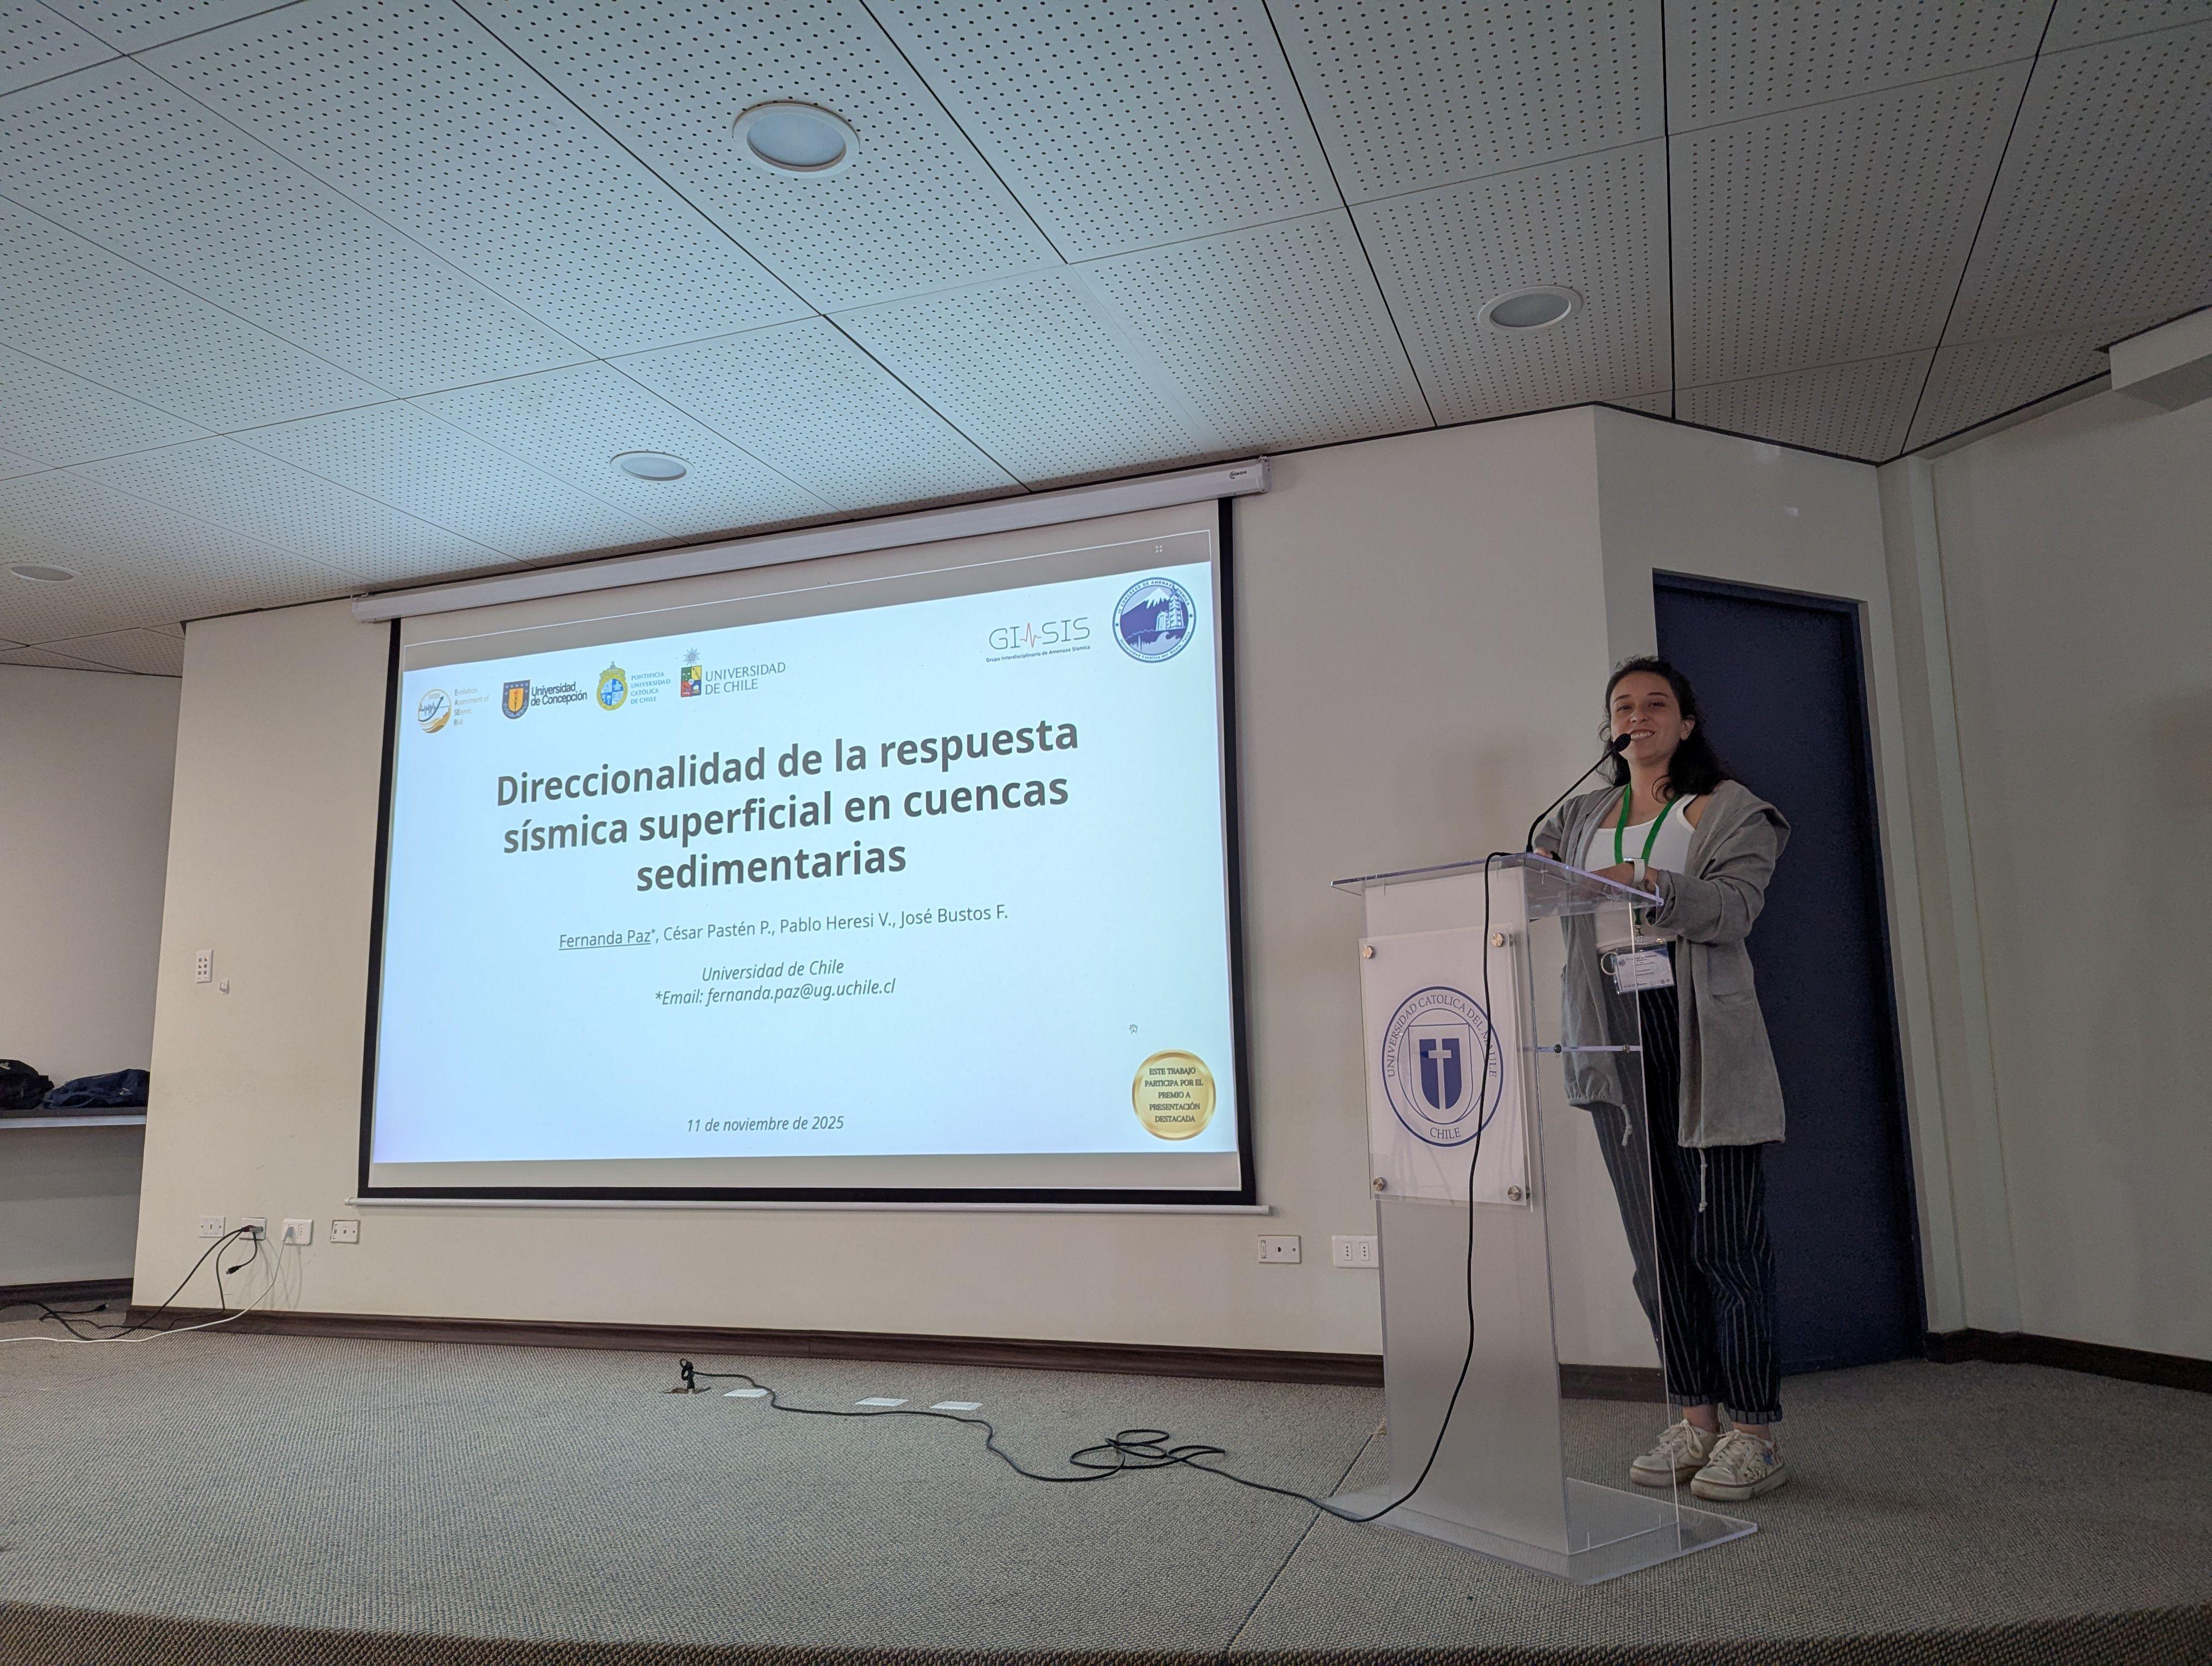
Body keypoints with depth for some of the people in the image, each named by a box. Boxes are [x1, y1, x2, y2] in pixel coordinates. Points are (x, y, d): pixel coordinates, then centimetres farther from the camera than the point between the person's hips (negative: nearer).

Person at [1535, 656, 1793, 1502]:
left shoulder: (1730, 807, 6)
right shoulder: (1580, 816, 20)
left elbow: (1735, 906, -10)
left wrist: (1649, 886, -25)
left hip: (1703, 1039, -4)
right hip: (1615, 1037, 4)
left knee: (1724, 1239, -3)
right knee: (1656, 1242, 8)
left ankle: (1753, 1431, 7)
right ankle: (1695, 1419, 18)